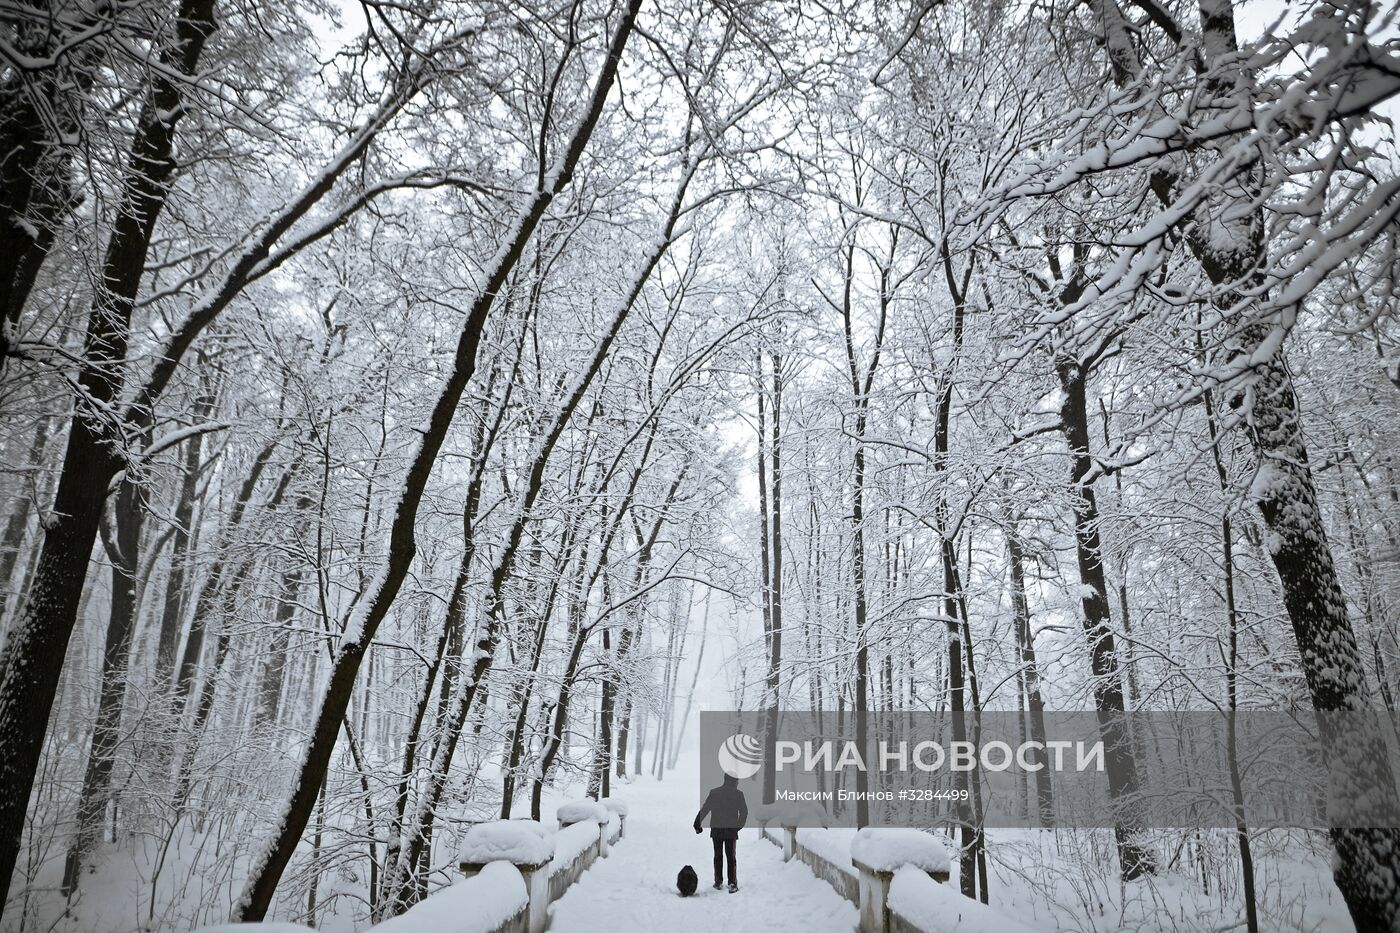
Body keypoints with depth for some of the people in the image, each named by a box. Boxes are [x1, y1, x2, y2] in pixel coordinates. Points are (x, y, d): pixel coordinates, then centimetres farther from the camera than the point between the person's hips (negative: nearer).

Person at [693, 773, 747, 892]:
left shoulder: (714, 792, 0)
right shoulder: (738, 794, -3)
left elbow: (704, 809, -2)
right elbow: (744, 812, -2)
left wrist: (697, 824, 3)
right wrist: (738, 826, 10)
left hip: (716, 830, 1)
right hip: (731, 831, -1)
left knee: (718, 856, 14)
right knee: (731, 857, 5)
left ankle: (718, 882, 16)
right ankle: (732, 883, -2)